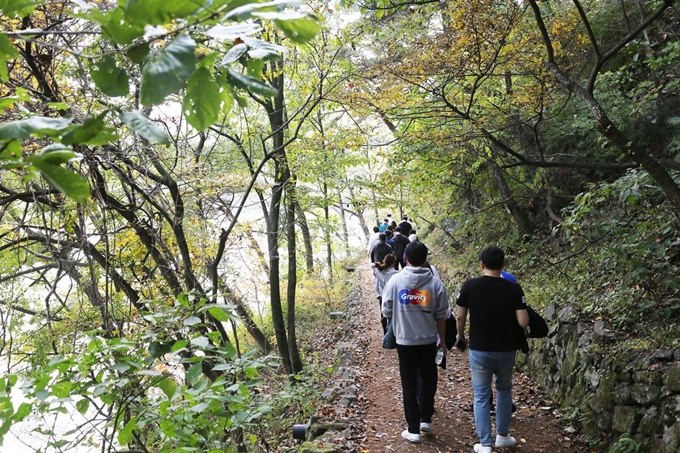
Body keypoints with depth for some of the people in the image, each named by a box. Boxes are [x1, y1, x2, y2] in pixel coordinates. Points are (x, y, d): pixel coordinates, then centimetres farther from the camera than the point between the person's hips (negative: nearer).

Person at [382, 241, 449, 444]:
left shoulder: (395, 280, -10)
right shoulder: (435, 283, -8)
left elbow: (386, 312, -3)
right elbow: (441, 317, -2)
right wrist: (443, 340, 12)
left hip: (404, 341, -1)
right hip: (428, 341, 1)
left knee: (409, 383, 9)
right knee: (427, 378, 23)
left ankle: (413, 430, 14)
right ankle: (425, 419, 23)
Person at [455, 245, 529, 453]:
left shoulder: (470, 286, -10)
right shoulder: (513, 289, -10)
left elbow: (460, 316, -2)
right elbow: (523, 322, -12)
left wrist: (460, 335, 17)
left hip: (479, 350, -1)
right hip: (505, 350, 1)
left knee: (482, 396, 9)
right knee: (504, 390, 24)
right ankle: (502, 435, 33)